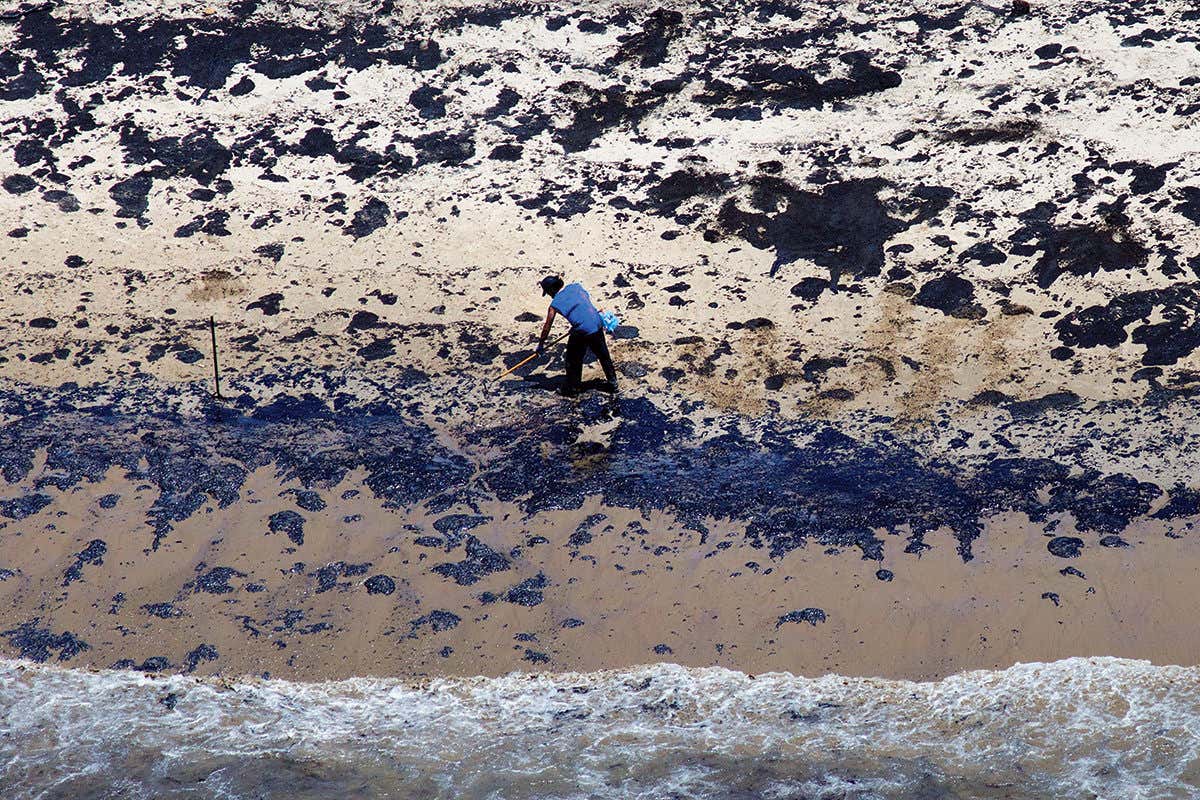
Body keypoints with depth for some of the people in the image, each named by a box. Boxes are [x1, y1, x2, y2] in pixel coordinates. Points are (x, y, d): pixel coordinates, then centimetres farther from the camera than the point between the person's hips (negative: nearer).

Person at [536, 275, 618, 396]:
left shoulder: (556, 303, -5)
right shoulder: (575, 286, 8)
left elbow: (547, 327, 2)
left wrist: (541, 345, 12)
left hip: (581, 332, -6)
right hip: (597, 326, 6)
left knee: (574, 361, 14)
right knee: (604, 356, 21)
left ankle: (572, 388, 26)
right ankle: (613, 384, 32)